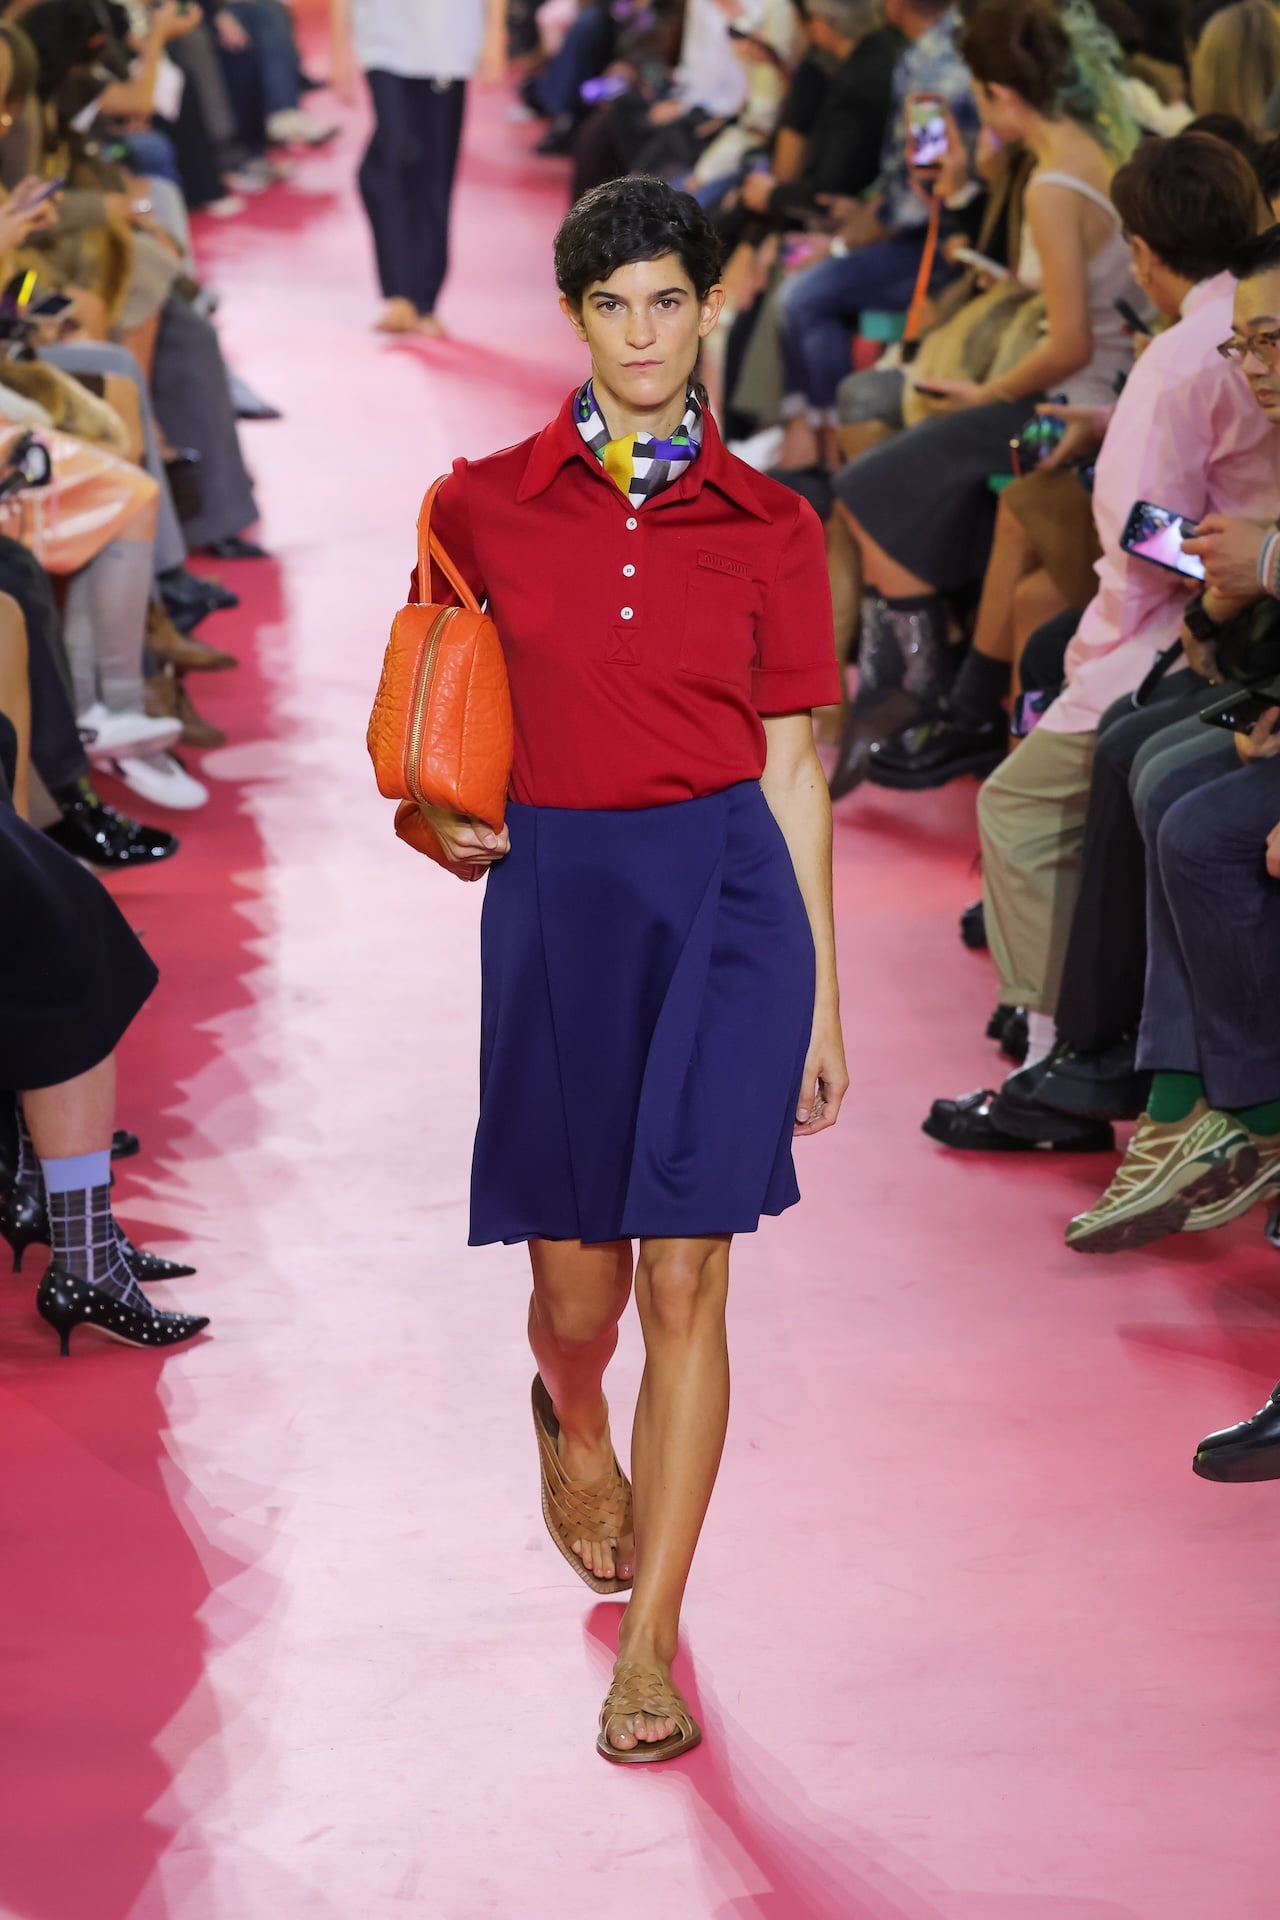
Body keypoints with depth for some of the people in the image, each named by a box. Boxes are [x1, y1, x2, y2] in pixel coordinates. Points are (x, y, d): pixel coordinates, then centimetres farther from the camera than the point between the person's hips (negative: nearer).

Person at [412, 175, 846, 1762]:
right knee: (577, 1282, 8)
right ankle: (571, 1428, 46)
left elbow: (791, 766, 5)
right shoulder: (487, 505, 3)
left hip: (725, 891, -1)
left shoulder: (765, 526, 2)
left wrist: (822, 996, 5)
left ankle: (649, 1645, 3)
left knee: (684, 1279, -6)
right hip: (555, 893, 1)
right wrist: (443, 819, -4)